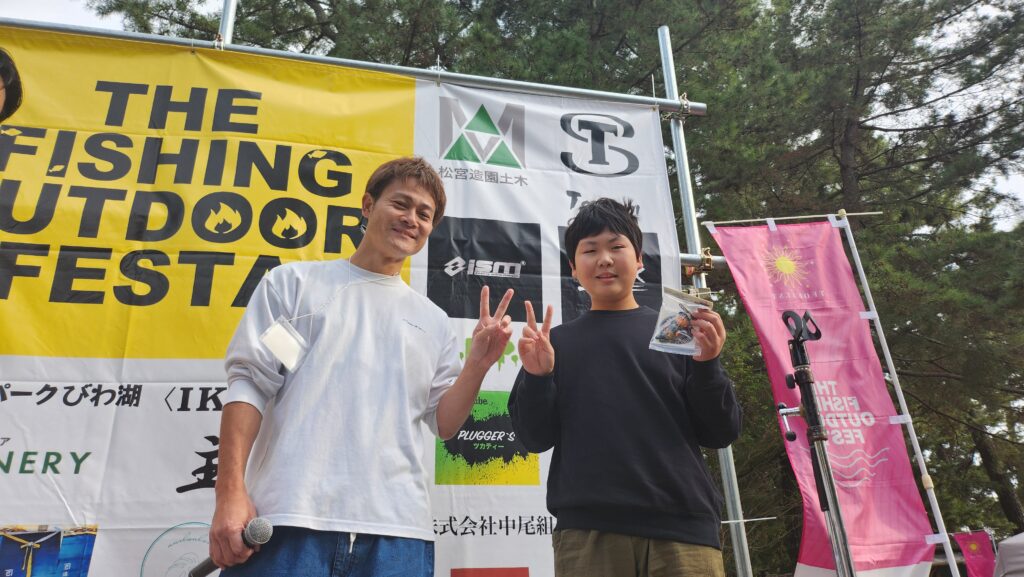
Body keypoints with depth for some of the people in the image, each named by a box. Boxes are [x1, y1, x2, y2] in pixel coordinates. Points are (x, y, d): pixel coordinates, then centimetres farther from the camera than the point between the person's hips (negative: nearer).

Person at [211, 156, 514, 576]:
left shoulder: (433, 321, 15)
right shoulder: (295, 281, 8)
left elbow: (443, 423, 13)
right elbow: (248, 383, 1)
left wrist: (478, 364, -4)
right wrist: (231, 492, -7)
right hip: (287, 517, -2)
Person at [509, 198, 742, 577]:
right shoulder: (556, 343, 9)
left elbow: (720, 433, 5)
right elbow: (535, 438, 6)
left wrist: (707, 363, -10)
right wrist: (536, 375, -11)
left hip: (682, 529, 0)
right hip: (586, 532, 0)